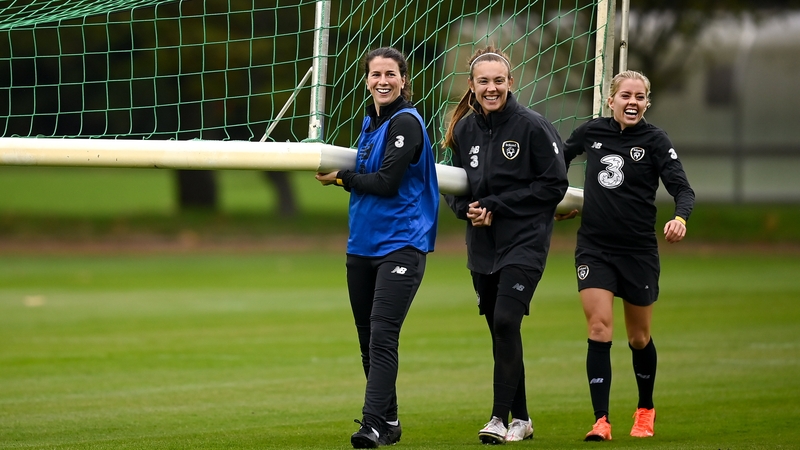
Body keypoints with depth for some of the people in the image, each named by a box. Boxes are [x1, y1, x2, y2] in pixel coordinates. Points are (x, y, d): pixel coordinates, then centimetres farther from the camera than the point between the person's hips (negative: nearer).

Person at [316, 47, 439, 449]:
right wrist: (346, 178, 4)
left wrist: (340, 178, -6)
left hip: (400, 245, -9)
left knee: (382, 337, -16)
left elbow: (387, 182, -16)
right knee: (368, 339, 12)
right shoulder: (371, 121, 14)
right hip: (363, 245, 9)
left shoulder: (406, 123, -11)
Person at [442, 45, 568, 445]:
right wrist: (466, 208, -8)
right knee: (499, 332, 10)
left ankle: (500, 418, -13)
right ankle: (520, 419, 21)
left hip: (524, 241, -6)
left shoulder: (532, 126, -11)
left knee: (506, 321, -18)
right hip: (482, 244, 6)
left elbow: (555, 184, -11)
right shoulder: (465, 129, 5)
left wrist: (496, 206, -15)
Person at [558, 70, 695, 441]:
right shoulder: (591, 132, 1)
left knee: (639, 338, 12)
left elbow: (682, 188, -14)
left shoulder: (654, 141, -6)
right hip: (594, 247, 1)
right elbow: (562, 156, 22)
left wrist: (680, 218, -34)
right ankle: (601, 421, -16)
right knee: (599, 328, -14)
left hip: (638, 250, -1)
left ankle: (645, 411, 35)